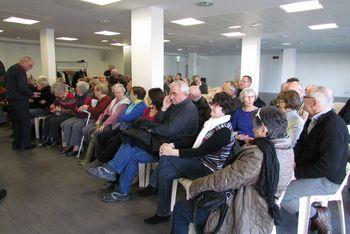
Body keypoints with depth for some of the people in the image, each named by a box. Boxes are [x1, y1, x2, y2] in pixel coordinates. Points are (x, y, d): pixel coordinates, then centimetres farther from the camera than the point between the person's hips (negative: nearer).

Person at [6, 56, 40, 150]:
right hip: (20, 100, -9)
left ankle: (16, 144, 21)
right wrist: (32, 94, -11)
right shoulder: (20, 71, -15)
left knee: (16, 122, 15)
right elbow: (22, 87, -24)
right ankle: (25, 144, 4)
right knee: (26, 122, 0)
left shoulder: (10, 69, 16)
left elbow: (7, 84, 22)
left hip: (11, 99, 9)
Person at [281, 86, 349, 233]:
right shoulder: (313, 119, 3)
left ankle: (317, 216, 5)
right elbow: (301, 143, 13)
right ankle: (316, 209, 14)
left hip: (326, 179, -9)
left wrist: (298, 172, -22)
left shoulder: (334, 126, -26)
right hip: (311, 170, 9)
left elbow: (329, 166, -30)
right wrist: (295, 162, -4)